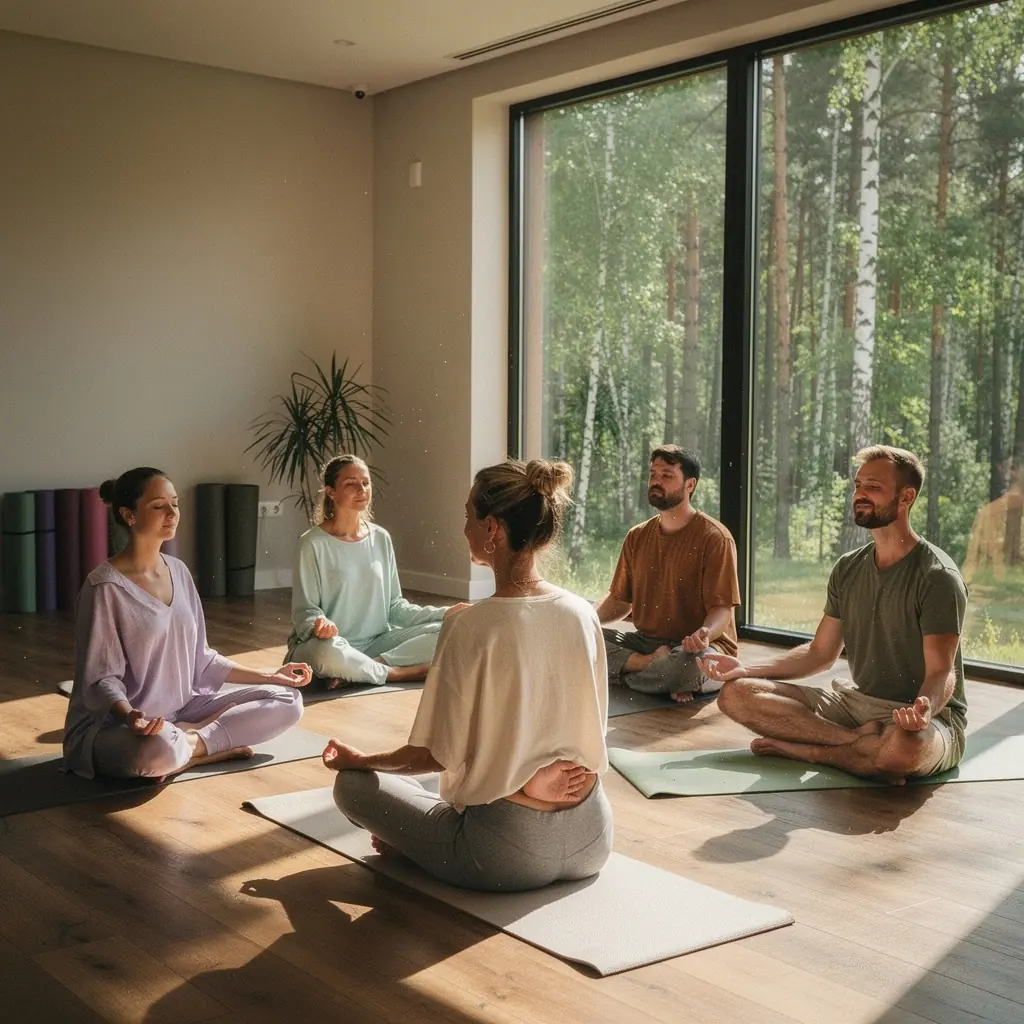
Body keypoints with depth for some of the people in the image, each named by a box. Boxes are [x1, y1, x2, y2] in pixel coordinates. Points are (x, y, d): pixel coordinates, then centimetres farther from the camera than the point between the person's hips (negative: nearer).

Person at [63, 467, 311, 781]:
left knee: (287, 701, -4)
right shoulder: (106, 586, -15)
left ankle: (189, 743, -14)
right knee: (158, 749, -43)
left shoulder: (179, 572, 7)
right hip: (113, 724, -7)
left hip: (182, 710, 8)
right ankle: (208, 745, -12)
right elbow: (101, 678, -16)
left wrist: (268, 677, 9)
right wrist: (130, 715, -36)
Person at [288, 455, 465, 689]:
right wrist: (320, 625, -32)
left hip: (376, 643, 5)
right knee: (327, 652, -41)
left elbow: (394, 605, 10)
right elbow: (305, 610, -8)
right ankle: (399, 673, -16)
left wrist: (442, 613, -4)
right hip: (332, 644, -5)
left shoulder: (381, 538, 7)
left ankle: (358, 670, -20)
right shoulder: (313, 544, -8)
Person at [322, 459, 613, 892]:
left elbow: (435, 755, -12)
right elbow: (591, 732, 9)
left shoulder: (471, 627, -20)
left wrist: (360, 759, 7)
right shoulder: (583, 614, -3)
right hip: (590, 842, 6)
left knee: (353, 784, 12)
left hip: (508, 853, -6)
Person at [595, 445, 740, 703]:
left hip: (694, 647, -5)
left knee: (690, 663, -40)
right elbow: (619, 600, 16)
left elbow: (722, 609, -13)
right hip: (645, 641, 5)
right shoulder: (637, 536, 10)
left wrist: (705, 633, -36)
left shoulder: (714, 538, -9)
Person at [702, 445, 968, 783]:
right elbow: (820, 652, 15)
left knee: (903, 747, -45)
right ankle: (861, 741, -21)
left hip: (921, 716, -7)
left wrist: (925, 708, -41)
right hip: (855, 701, 7)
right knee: (735, 693, -9)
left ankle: (802, 749, -18)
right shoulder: (848, 568, 9)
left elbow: (941, 672, -17)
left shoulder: (937, 577, -13)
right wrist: (746, 670, 3)